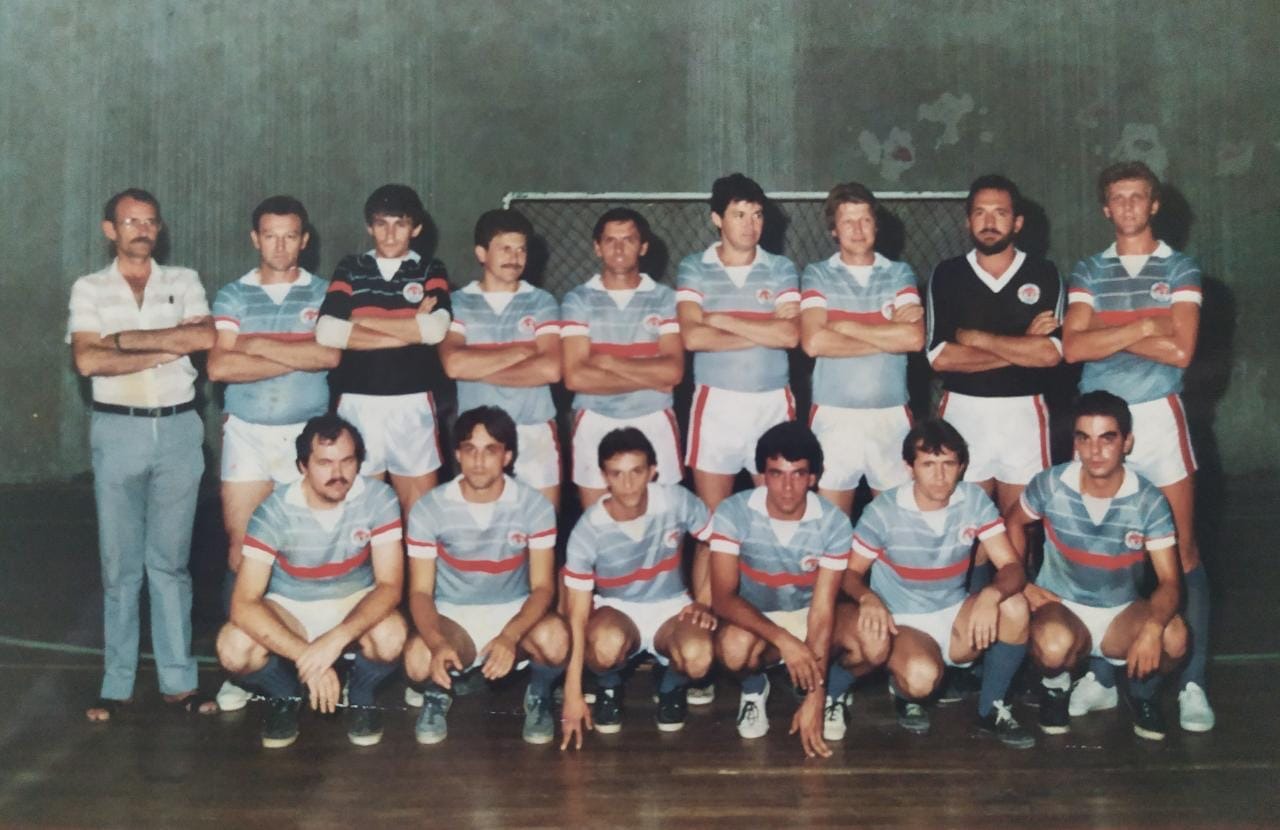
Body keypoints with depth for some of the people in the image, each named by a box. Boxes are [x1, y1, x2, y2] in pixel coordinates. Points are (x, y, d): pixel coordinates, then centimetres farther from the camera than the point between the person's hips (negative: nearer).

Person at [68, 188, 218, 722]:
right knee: (120, 563, 3)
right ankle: (117, 684, 10)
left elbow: (204, 337, -10)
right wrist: (168, 346, -13)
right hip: (117, 431, -1)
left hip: (178, 428, 1)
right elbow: (87, 360, -10)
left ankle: (179, 681, 11)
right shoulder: (89, 289, 5)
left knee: (171, 559, 6)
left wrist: (124, 339, -9)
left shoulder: (183, 282, 8)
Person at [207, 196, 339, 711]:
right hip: (246, 435, 1)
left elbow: (330, 355, -14)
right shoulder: (232, 296, 6)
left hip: (306, 435, -1)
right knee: (242, 550, 0)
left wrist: (257, 345, -11)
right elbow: (219, 365, -9)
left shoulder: (323, 294, 4)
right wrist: (299, 358, -11)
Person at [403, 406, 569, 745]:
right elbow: (420, 592, -10)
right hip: (452, 616, 0)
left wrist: (510, 636, -32)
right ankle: (437, 696, 6)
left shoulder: (534, 506, -11)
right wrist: (437, 643, -32)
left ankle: (538, 696, 2)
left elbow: (542, 587, -12)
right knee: (419, 661, -34)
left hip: (514, 613, 0)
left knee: (554, 637, -34)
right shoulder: (429, 509, -11)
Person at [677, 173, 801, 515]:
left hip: (773, 402, 1)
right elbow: (693, 337, -14)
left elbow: (789, 335, -11)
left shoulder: (781, 269, 4)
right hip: (715, 403, -1)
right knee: (712, 515, 5)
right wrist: (765, 331, -11)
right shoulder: (693, 269, 1)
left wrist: (722, 320, -11)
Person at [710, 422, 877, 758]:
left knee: (874, 647, -29)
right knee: (734, 649, -37)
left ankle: (833, 690, 6)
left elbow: (822, 608, -23)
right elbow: (723, 597, -27)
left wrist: (815, 697, -28)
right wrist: (784, 640, -42)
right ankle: (754, 688, 1)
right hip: (753, 618, -1)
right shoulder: (733, 513, -23)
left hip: (810, 613, 1)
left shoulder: (833, 523, -22)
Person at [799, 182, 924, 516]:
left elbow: (914, 338, -9)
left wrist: (845, 327, -8)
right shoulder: (817, 275, 4)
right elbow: (813, 342, -12)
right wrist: (890, 334, -9)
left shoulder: (900, 274, 7)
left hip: (891, 416, 1)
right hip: (834, 416, -1)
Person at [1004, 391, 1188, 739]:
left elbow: (1168, 580, -19)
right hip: (1061, 606, -1)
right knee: (1055, 645, -38)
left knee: (1173, 636, -32)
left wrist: (1153, 627, -40)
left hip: (1122, 613, 1)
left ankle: (1142, 692, 5)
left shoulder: (1149, 501, -16)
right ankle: (1057, 684, 2)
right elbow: (1013, 523, 8)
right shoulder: (1051, 485, -13)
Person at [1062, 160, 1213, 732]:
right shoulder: (1087, 273, 8)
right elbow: (1073, 347, -7)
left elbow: (1181, 350, -11)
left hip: (1158, 417, -2)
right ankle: (1100, 674, 17)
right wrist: (1143, 327, -12)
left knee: (1181, 551, -1)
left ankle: (1192, 683, 6)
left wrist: (1106, 331, -8)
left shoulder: (1180, 270, 3)